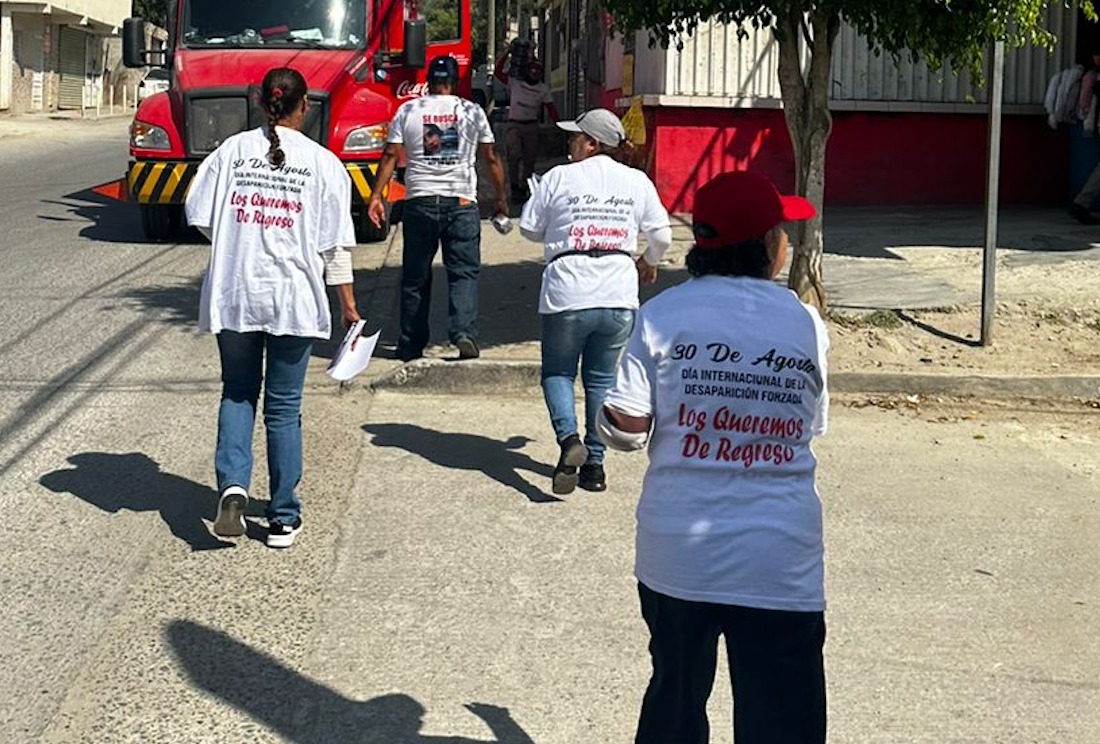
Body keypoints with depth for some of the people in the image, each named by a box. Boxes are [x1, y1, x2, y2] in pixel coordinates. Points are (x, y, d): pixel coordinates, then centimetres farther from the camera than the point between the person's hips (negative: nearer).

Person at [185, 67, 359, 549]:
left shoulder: (233, 150, 0)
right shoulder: (322, 162, -3)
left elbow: (199, 215, 1)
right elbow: (335, 244, -4)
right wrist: (347, 303, 5)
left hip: (233, 295, 1)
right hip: (293, 297, -1)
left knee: (237, 393, 17)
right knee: (284, 406, 7)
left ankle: (233, 484, -5)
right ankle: (284, 518, 13)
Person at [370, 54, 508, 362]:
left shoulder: (407, 110, 6)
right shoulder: (472, 111, 5)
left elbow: (390, 155, 0)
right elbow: (491, 158, 8)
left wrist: (376, 195, 2)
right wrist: (501, 198, 16)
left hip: (419, 201, 1)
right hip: (461, 202, -1)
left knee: (415, 276, 10)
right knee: (464, 272, 2)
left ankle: (411, 345, 15)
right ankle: (464, 333, -17)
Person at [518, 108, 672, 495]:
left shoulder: (559, 177, -2)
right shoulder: (637, 181, 6)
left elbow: (529, 228, 5)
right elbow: (661, 234, 10)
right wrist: (649, 262, 31)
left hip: (568, 293, -3)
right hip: (619, 295, 3)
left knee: (557, 372, 13)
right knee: (601, 378, 14)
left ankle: (569, 439, -12)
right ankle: (594, 464, 11)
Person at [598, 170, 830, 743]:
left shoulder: (663, 313, -4)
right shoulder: (804, 323, -1)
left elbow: (625, 428, -6)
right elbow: (811, 428, 8)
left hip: (677, 557, 1)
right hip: (779, 566, -1)